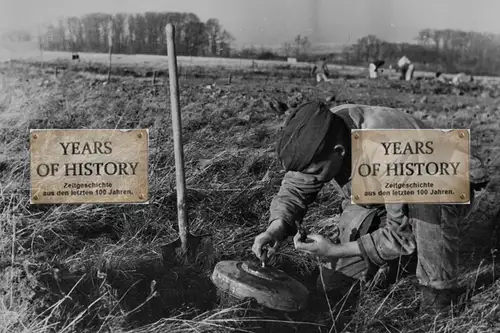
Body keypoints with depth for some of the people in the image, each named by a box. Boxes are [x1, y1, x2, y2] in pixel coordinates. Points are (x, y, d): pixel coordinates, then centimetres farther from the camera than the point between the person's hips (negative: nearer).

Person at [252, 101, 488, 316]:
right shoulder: (323, 134, -22)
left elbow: (403, 234, -32)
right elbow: (294, 189, -10)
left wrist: (335, 251, -31)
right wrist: (276, 228, -28)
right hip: (386, 201, 4)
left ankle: (441, 291, -22)